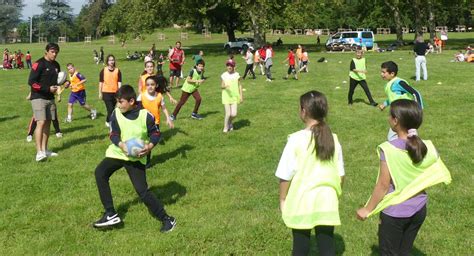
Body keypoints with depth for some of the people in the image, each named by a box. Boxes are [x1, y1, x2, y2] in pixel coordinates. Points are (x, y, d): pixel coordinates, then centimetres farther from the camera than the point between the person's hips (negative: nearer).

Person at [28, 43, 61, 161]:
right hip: (38, 98, -7)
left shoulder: (56, 65, 10)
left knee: (48, 123, 9)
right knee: (41, 122, -15)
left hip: (50, 98, 7)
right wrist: (48, 89, -21)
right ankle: (39, 152, -17)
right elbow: (31, 81, -17)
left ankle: (44, 150, 18)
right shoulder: (39, 64, -12)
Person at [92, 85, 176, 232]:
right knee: (100, 173, -16)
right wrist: (121, 145, -28)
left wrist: (150, 146, -25)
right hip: (117, 152, 4)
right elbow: (113, 134, -7)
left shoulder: (145, 115, -16)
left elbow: (155, 133, -5)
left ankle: (166, 219, 5)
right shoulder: (116, 113, -9)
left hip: (136, 157, -4)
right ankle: (111, 214, -7)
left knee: (142, 191, -10)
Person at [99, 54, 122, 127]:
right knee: (110, 109, -10)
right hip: (106, 93, -2)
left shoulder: (118, 71, 1)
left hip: (115, 93, 2)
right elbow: (101, 82, 4)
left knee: (112, 109, 14)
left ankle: (108, 121, 35)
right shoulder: (103, 71, -1)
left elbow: (119, 82, -1)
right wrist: (100, 93, 3)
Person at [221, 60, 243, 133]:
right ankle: (226, 128, 18)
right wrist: (225, 86, -21)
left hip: (234, 97, 1)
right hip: (226, 97, -1)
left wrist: (241, 96, 1)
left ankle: (230, 122, 28)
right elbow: (221, 86, 2)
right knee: (228, 114, -5)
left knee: (234, 114, -6)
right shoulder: (224, 75, -1)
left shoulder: (237, 75, 0)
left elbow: (240, 86, 5)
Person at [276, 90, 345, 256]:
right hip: (327, 203, 3)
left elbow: (285, 176, -11)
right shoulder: (333, 139, -2)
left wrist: (282, 199, 4)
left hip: (301, 202, -3)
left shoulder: (296, 139, -15)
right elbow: (340, 174, 5)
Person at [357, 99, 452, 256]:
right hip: (418, 210, 5)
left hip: (394, 212, -5)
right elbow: (441, 177, 2)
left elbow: (383, 185, -17)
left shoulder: (388, 149, -20)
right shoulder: (428, 148, -7)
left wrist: (368, 209, -6)